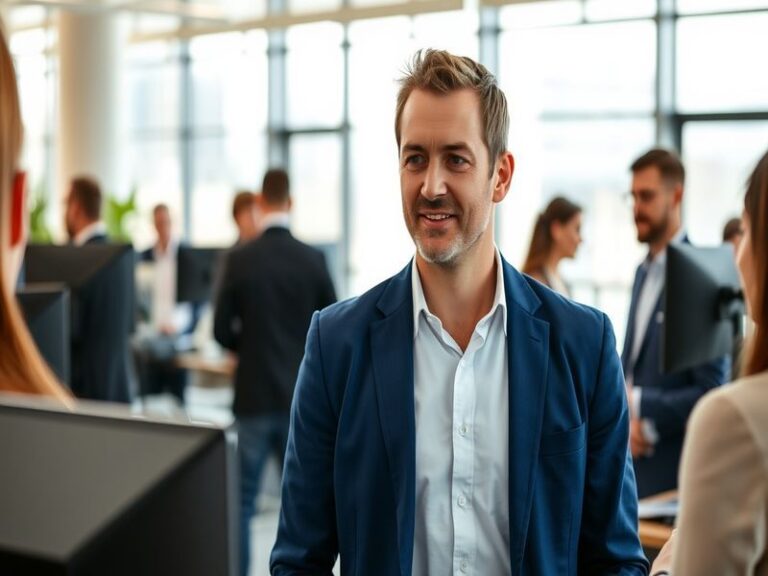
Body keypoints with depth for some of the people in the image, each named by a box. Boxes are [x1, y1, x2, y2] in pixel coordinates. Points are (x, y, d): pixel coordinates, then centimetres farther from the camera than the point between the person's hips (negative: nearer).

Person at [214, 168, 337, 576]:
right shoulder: (313, 260, -6)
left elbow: (222, 331, -3)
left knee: (243, 501, 7)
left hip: (254, 394, -1)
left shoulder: (239, 259, -7)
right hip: (301, 395, 1)